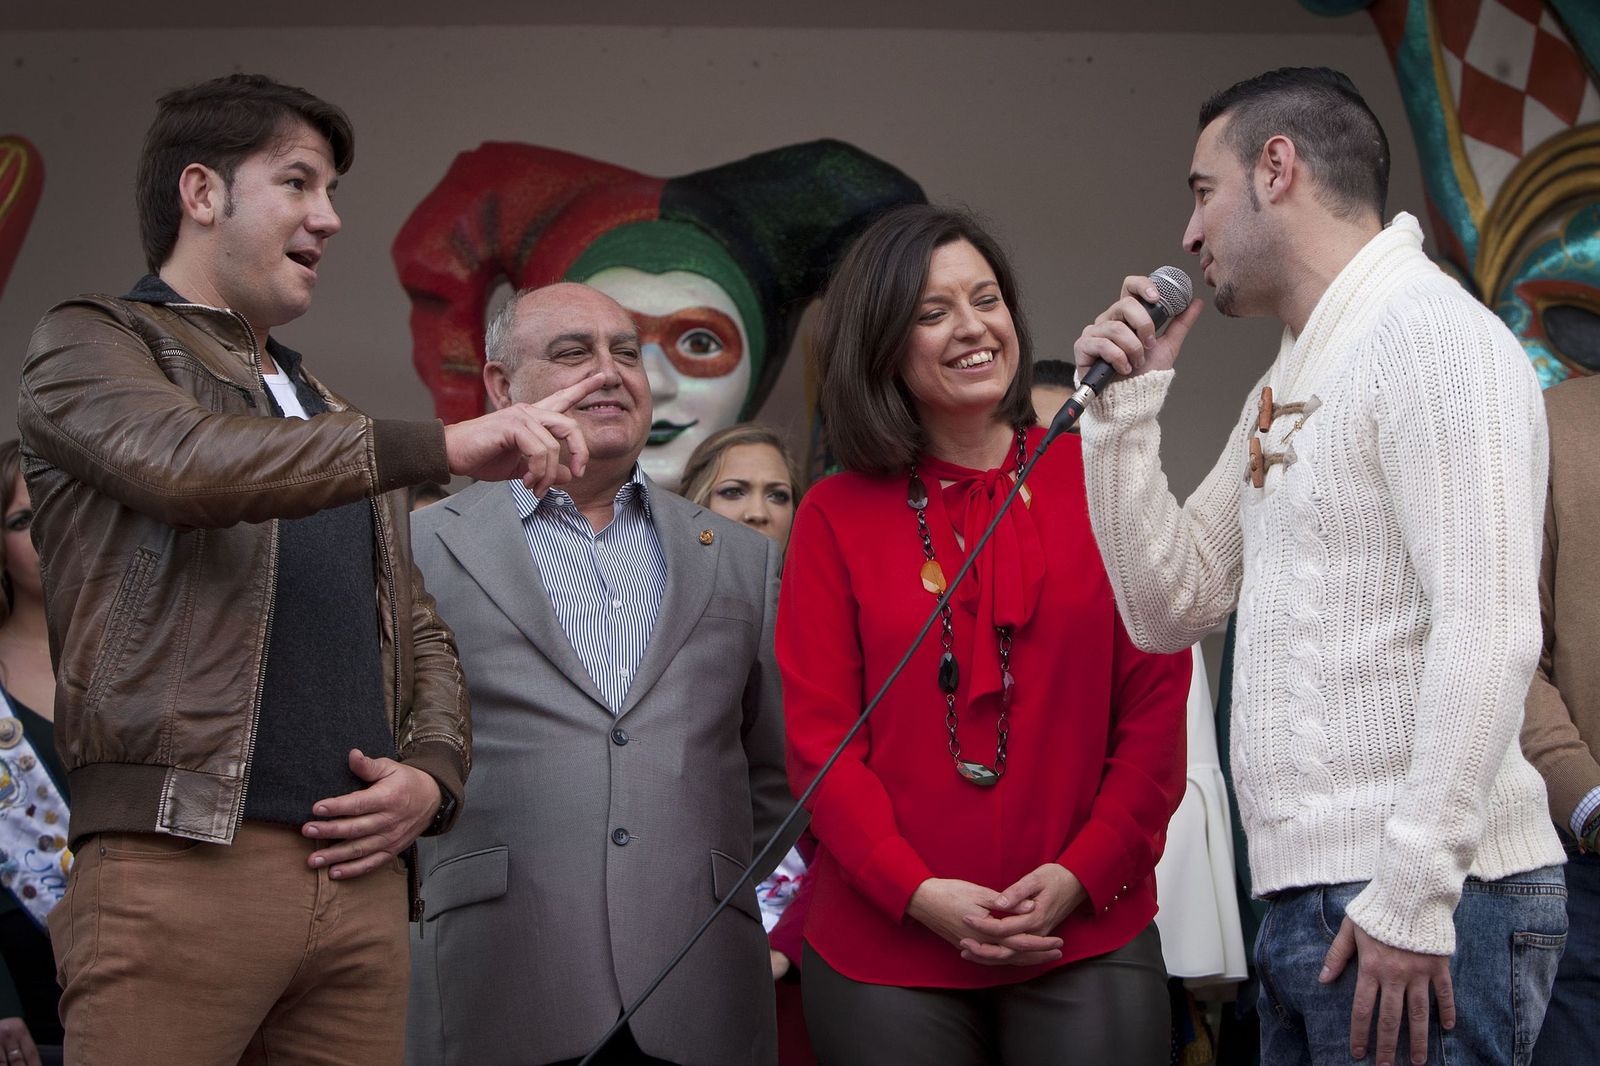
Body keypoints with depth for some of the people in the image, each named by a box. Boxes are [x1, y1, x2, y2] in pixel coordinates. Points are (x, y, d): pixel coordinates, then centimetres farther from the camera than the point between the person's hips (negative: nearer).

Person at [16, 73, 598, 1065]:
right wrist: (444, 445, -20)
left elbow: (422, 636, 28)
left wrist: (435, 775, 6)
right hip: (181, 863, -6)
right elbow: (185, 462, -15)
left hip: (358, 871, 6)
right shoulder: (92, 342, 7)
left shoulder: (333, 422, 27)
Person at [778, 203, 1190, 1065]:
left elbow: (1157, 701, 2)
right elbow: (819, 735, 0)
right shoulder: (835, 517, 4)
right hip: (885, 950, 0)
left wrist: (1084, 872, -9)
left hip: (1087, 941, 0)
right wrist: (918, 891, -12)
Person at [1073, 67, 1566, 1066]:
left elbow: (1488, 632, -19)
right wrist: (1126, 408, 10)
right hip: (1311, 904, 9)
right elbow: (1169, 608, 19)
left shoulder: (1431, 332, -10)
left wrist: (1412, 896, -22)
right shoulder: (1287, 384, 20)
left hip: (1423, 910, -9)